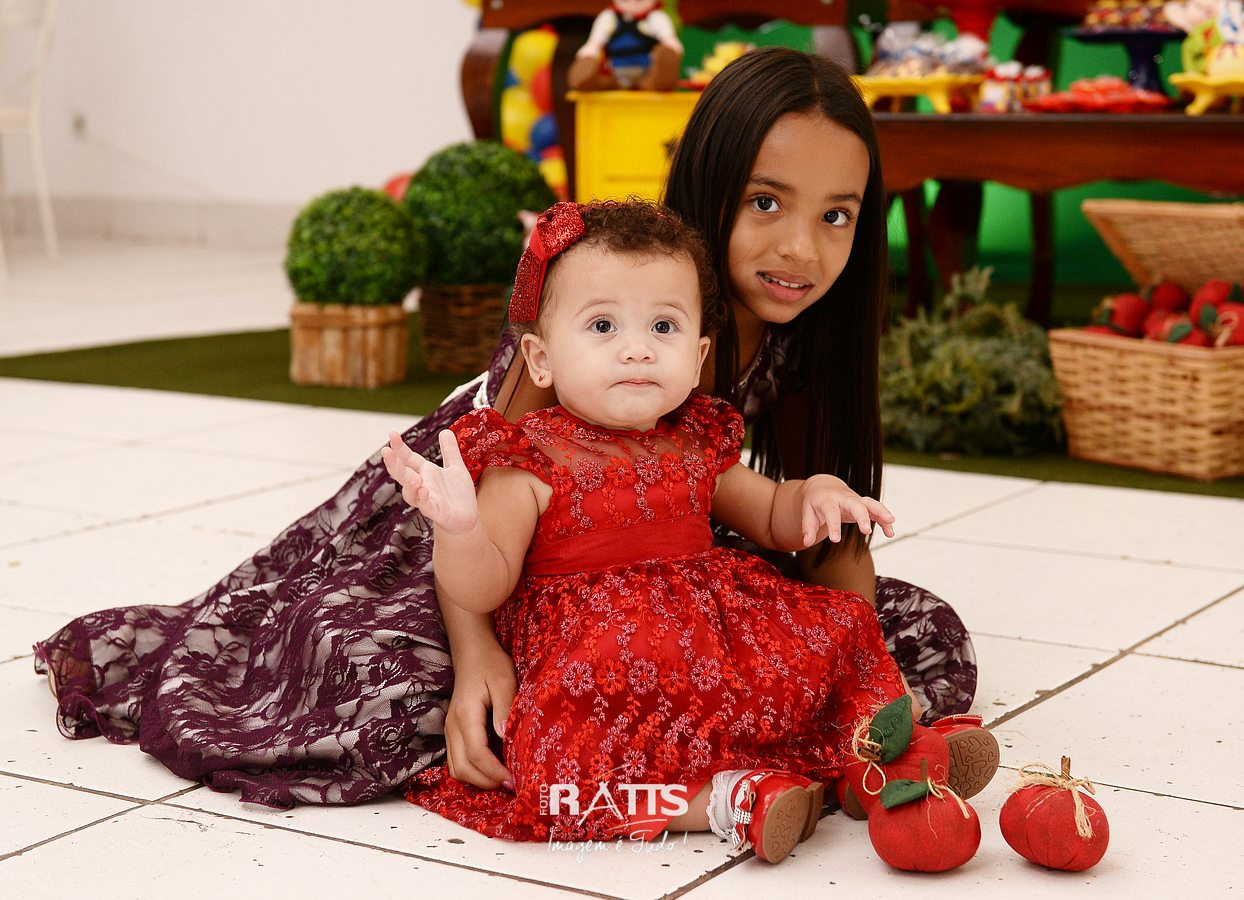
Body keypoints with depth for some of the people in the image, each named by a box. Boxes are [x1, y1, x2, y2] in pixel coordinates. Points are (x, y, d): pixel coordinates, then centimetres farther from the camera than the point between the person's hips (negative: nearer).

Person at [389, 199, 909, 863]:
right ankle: (724, 798, -33)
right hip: (595, 658, -6)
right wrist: (459, 526, -33)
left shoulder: (696, 448, 12)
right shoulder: (530, 464, -5)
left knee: (831, 633, -8)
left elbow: (770, 517, 29)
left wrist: (815, 495, 6)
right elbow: (480, 590, -11)